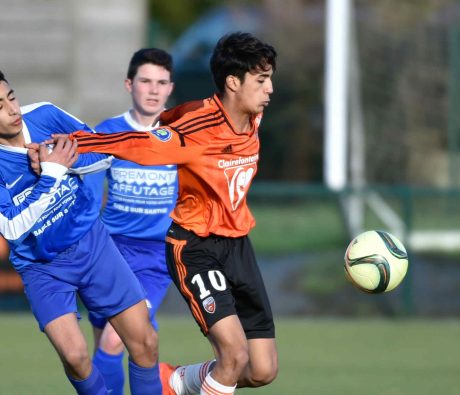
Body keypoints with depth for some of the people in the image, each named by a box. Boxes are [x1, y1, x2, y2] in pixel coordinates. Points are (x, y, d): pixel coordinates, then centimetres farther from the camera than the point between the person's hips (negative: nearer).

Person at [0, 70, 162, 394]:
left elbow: (106, 153, -1)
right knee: (75, 355, -20)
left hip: (92, 242, 3)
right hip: (42, 267, -3)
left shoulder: (44, 115, -11)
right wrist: (52, 172, -30)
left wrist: (59, 163, -19)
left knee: (144, 341, -1)